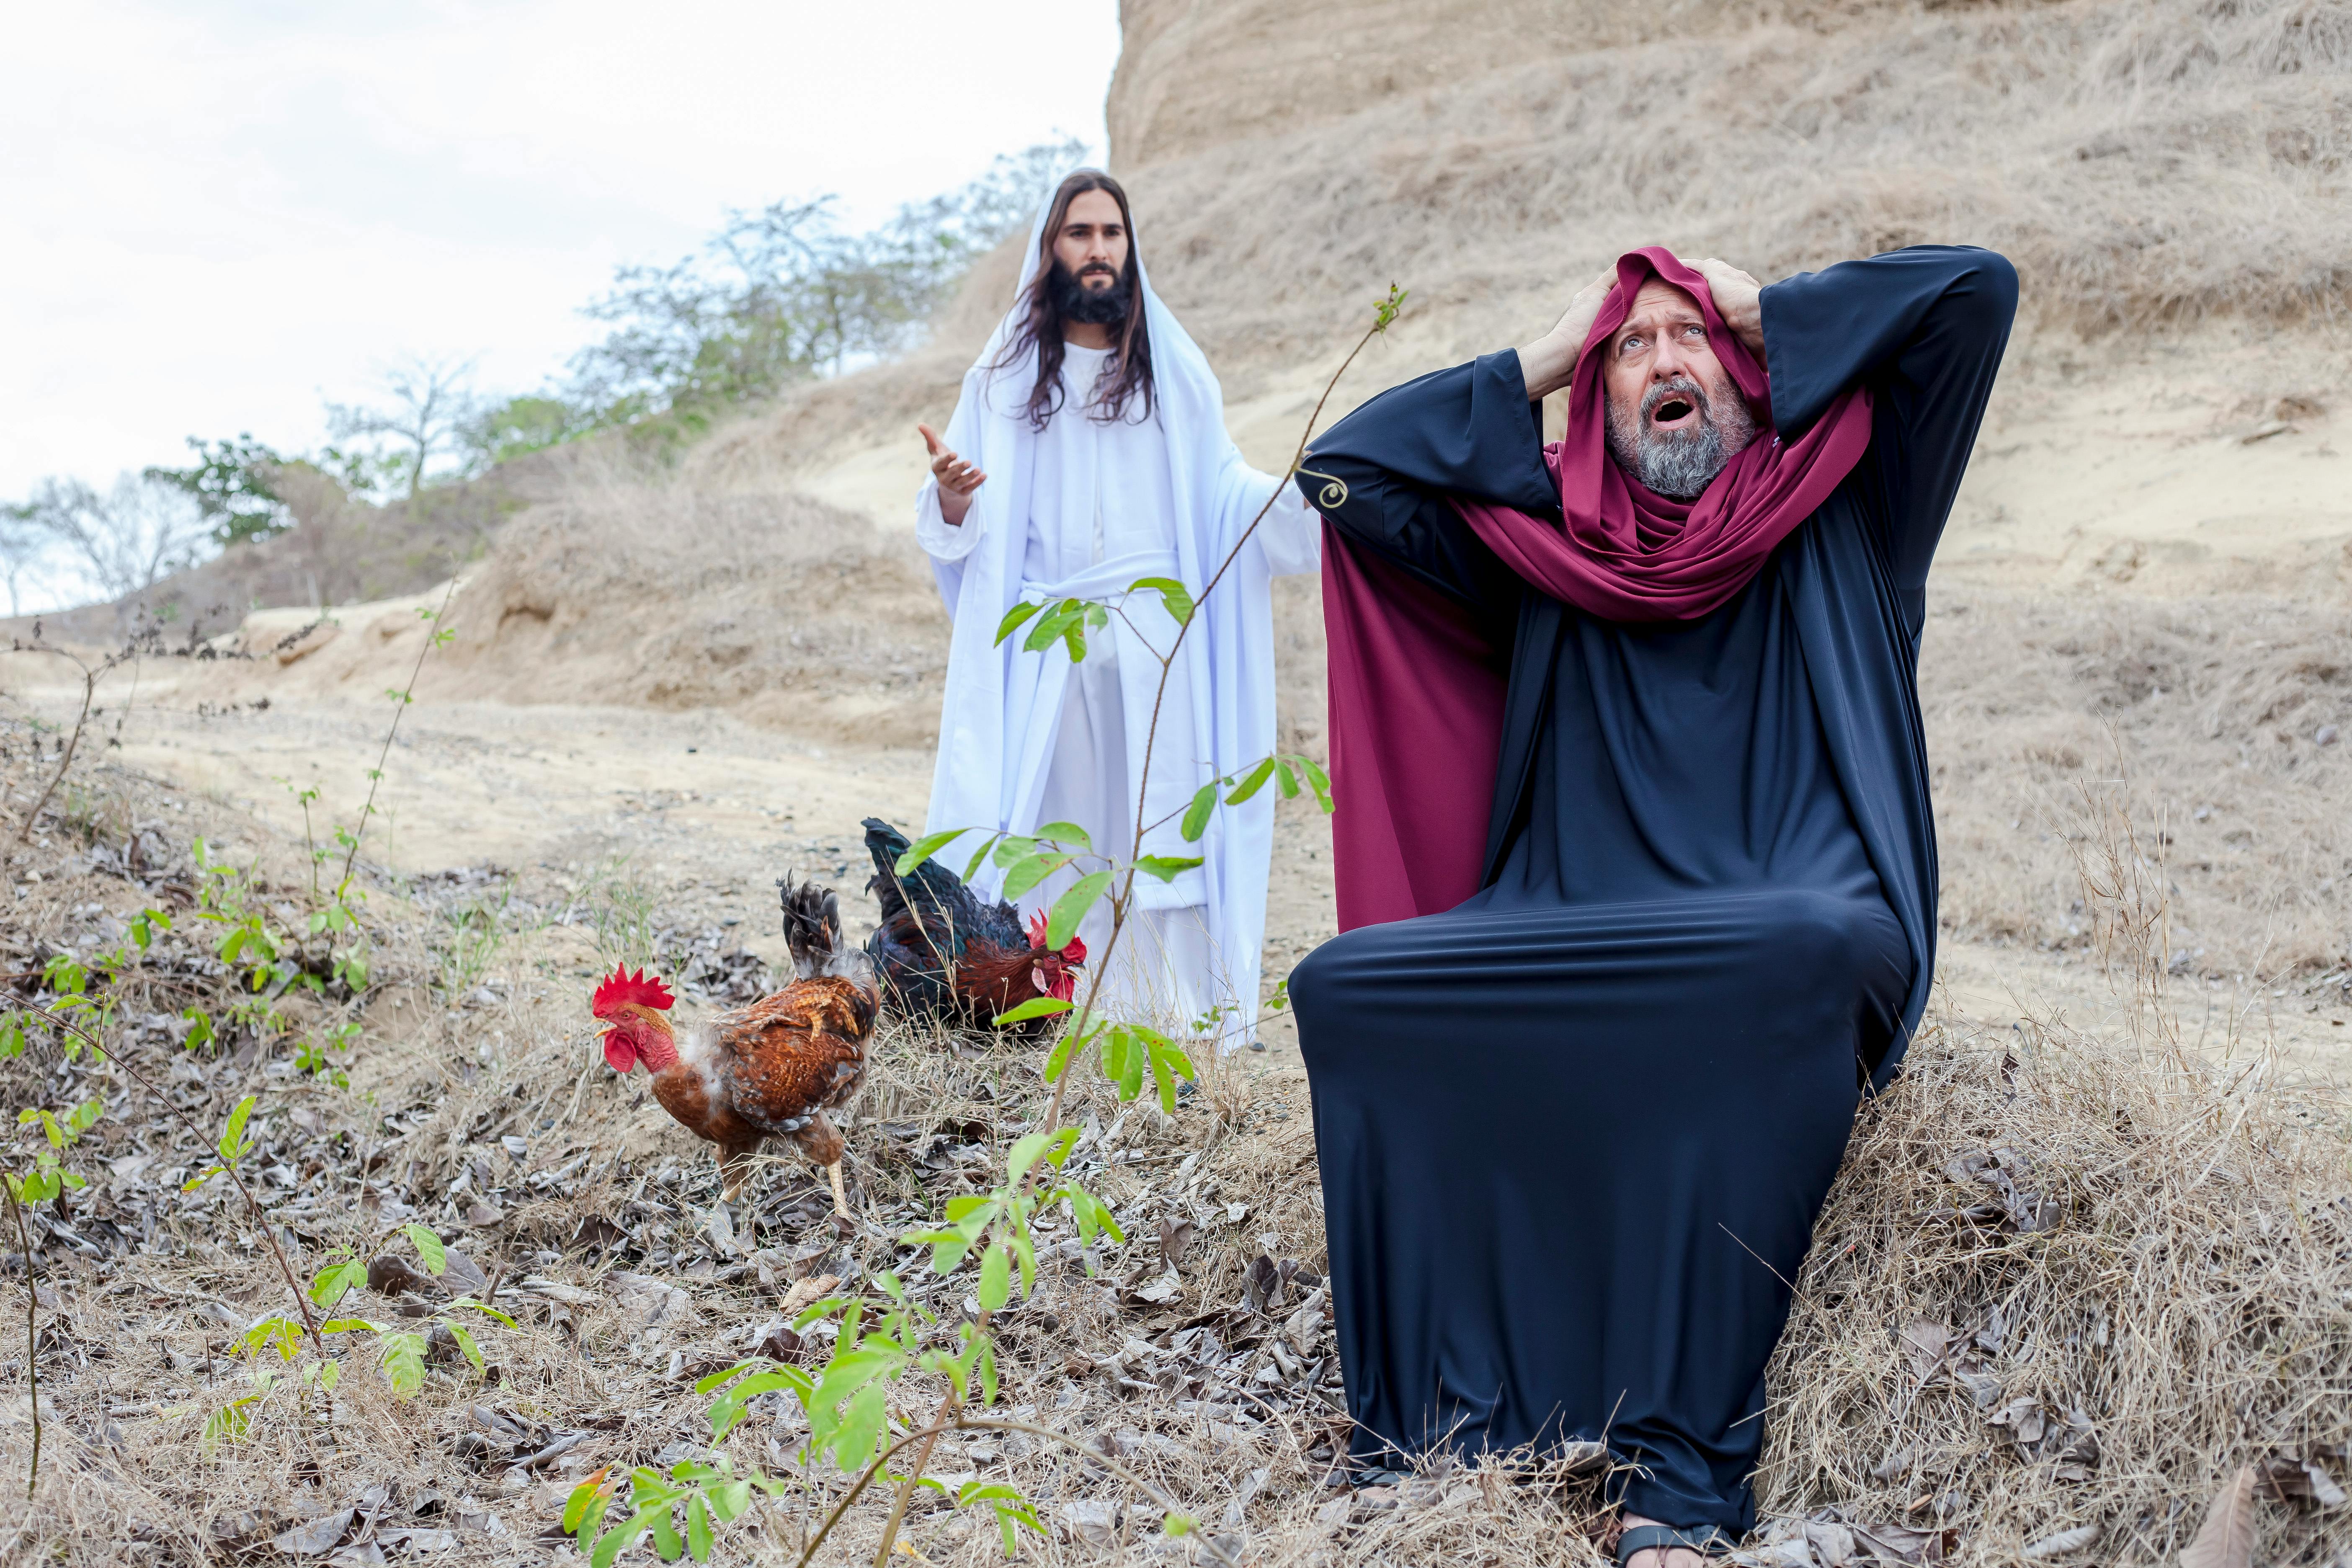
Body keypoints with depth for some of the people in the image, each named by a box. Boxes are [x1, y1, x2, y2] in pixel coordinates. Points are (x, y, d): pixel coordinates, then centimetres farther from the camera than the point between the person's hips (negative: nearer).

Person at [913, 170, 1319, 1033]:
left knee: (1157, 818, -4)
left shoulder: (1175, 368, 8)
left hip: (1155, 635, 0)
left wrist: (1306, 490, -11)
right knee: (1048, 826, -3)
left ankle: (1167, 1012, 1)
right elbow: (966, 527, 6)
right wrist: (951, 496, -16)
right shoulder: (1005, 374, 8)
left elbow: (1222, 490, 6)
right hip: (1045, 639, 0)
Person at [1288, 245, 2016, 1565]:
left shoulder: (1837, 511, 17)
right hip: (1577, 945, 3)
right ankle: (1433, 1436, -22)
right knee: (1347, 985, -21)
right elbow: (1346, 472, 16)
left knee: (1795, 957, -39)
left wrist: (1759, 309, 19)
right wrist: (1547, 356, 20)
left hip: (1804, 933, -3)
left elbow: (1978, 290, 9)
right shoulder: (1548, 546, 22)